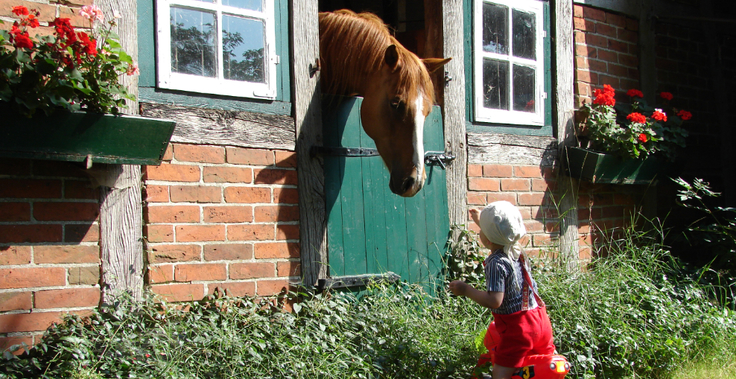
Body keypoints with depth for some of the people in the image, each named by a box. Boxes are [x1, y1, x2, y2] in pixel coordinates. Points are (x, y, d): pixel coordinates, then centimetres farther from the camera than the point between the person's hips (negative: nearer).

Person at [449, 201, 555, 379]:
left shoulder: (496, 263, -20)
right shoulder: (516, 250, 5)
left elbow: (494, 301, -25)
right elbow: (500, 238, 30)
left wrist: (465, 290, -14)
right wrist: (481, 221, 43)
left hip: (519, 327, -9)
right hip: (540, 320, 9)